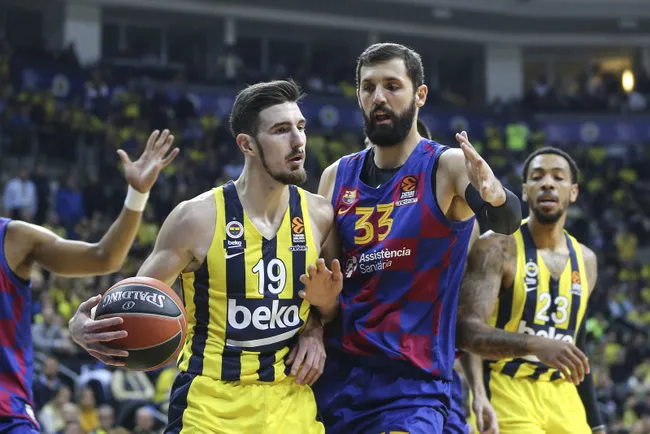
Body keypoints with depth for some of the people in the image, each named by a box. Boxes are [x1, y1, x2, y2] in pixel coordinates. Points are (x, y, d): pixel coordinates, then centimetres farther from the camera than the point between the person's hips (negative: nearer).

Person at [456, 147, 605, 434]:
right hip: (507, 395, -6)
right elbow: (467, 330, -21)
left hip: (564, 401, 6)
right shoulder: (497, 248, -8)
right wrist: (535, 344, -36)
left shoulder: (586, 261, 12)